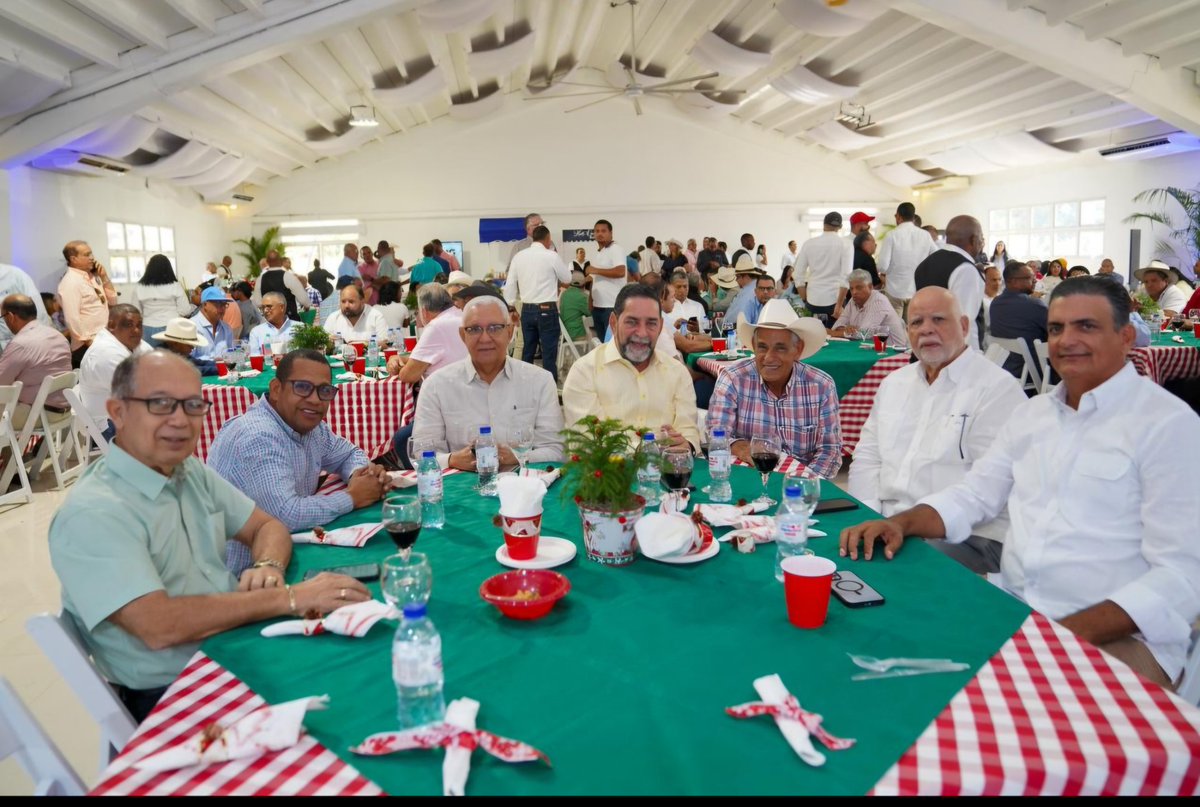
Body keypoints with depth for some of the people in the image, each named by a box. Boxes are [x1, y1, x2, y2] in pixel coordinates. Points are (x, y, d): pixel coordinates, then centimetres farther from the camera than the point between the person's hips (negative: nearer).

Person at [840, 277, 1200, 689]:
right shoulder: (1032, 411, 12)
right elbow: (972, 495, 13)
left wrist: (1069, 633, -25)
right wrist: (900, 523, -7)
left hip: (1119, 635, -6)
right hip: (1009, 609, 6)